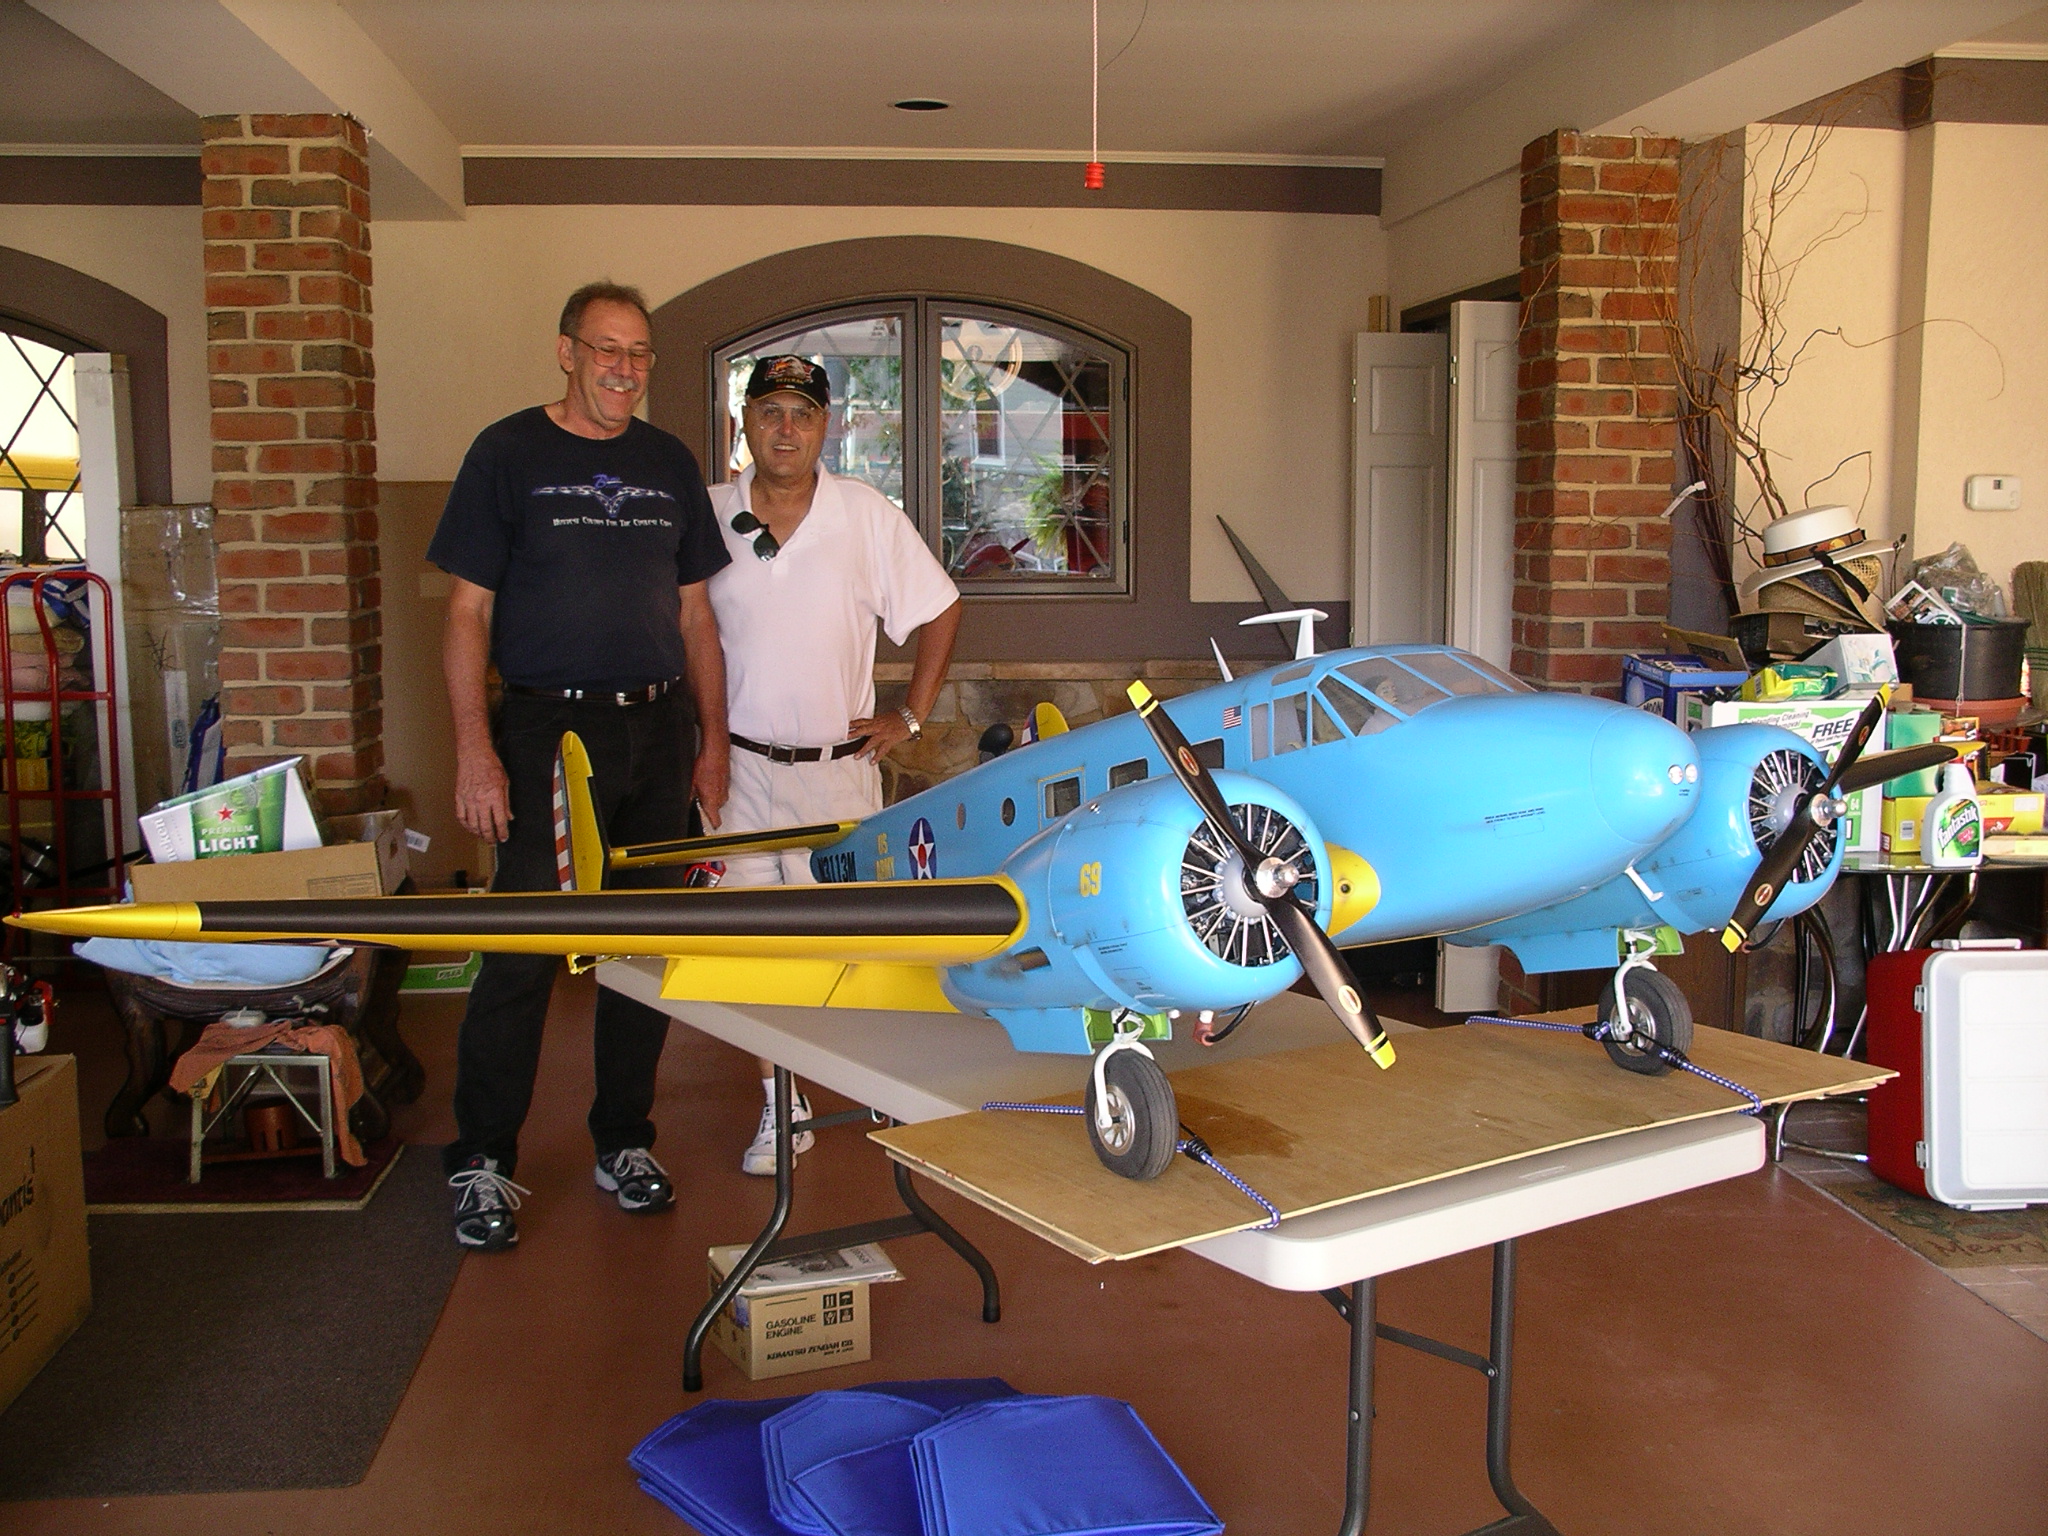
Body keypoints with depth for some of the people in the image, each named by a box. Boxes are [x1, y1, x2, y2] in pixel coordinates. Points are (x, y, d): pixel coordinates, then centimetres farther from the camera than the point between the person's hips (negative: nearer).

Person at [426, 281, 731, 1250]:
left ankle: (623, 1143, 21)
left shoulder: (669, 464, 14)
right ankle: (482, 1162, 7)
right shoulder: (508, 453, 1)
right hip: (548, 729, -4)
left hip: (656, 729, 4)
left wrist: (713, 737, 10)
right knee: (523, 949, -5)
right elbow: (468, 611, -3)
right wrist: (474, 749, -12)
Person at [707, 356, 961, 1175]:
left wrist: (910, 716, 4)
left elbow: (939, 613, 8)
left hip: (840, 762, 0)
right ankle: (779, 1107, 13)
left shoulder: (869, 515, 0)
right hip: (738, 762, 1)